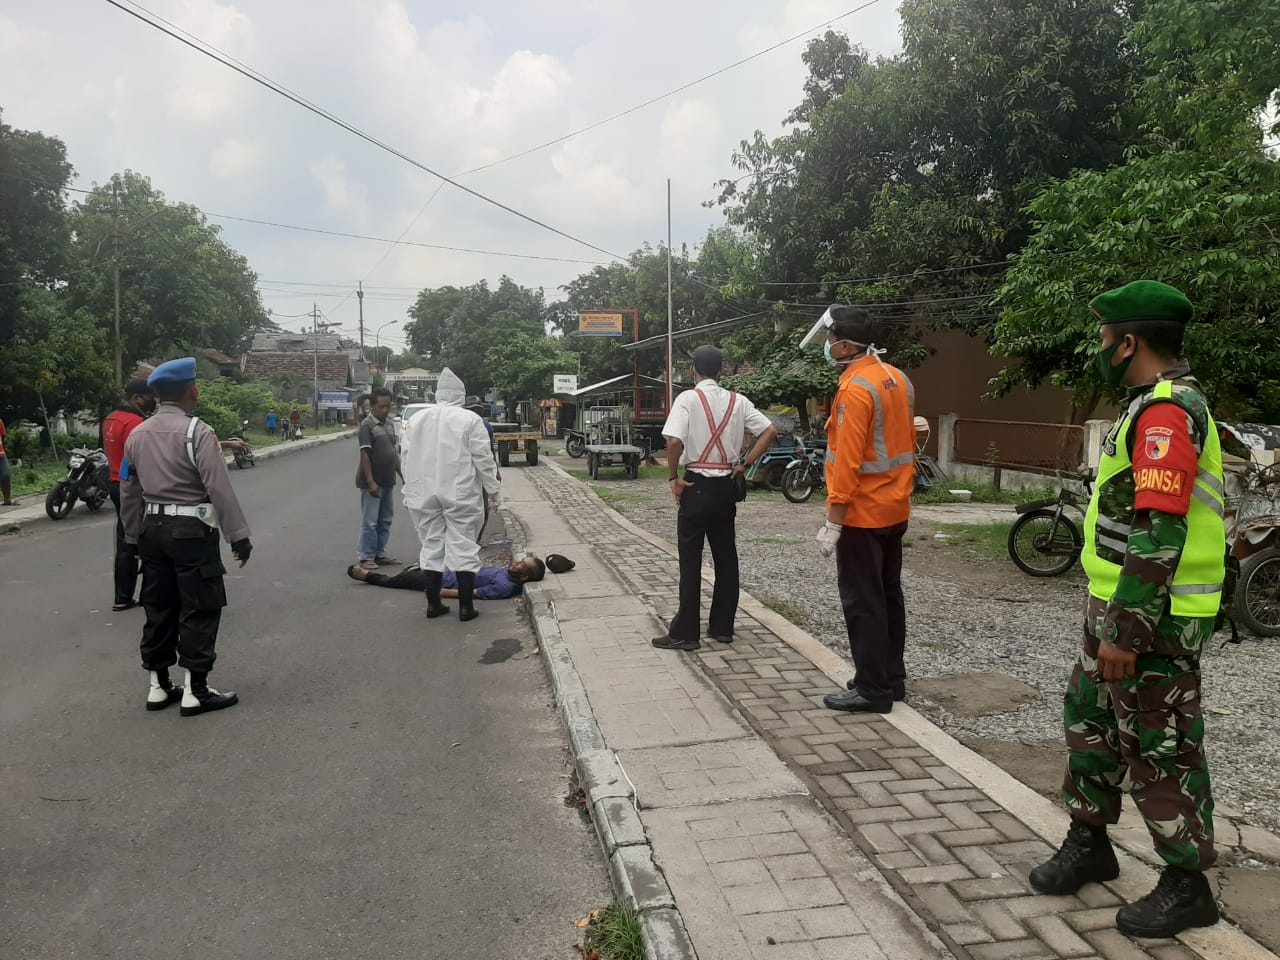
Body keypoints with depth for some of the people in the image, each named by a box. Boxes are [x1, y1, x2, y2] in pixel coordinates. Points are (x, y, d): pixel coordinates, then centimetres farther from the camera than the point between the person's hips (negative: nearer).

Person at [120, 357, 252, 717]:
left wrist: (135, 536, 23)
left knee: (159, 608, 14)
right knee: (199, 610, 0)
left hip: (153, 529, 7)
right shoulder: (196, 431, -14)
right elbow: (219, 488, -18)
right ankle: (195, 691, 3)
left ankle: (159, 686, 23)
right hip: (192, 529, -7)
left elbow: (129, 493, 13)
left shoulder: (137, 435, 8)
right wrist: (237, 535, -13)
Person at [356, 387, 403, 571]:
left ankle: (380, 554, 20)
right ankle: (365, 557, 5)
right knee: (370, 521, -3)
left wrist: (402, 475, 16)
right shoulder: (367, 425, -11)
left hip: (388, 481, 8)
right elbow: (365, 455, -16)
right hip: (372, 482, -8)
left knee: (385, 521, 12)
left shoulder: (389, 425, 12)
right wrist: (370, 482, -21)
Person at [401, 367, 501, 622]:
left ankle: (433, 604, 16)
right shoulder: (470, 420, -7)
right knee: (463, 548, 2)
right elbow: (483, 459, -8)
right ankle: (466, 607, 3)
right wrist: (493, 490, 0)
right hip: (460, 494, -4)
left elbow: (407, 457, 11)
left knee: (431, 546, 12)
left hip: (424, 494, 4)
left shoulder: (417, 419, 8)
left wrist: (410, 490, 19)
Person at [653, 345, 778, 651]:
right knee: (726, 557, 12)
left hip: (696, 485, -5)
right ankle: (722, 627, 19)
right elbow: (770, 431, -1)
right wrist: (745, 464, 4)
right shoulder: (737, 401, 5)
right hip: (726, 485, 5)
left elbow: (674, 441, -22)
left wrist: (673, 478, -10)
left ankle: (685, 632, 3)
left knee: (691, 560, 0)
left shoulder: (688, 399, -9)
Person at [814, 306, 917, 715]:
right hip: (894, 510, 9)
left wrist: (833, 522, -20)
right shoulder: (898, 379, 8)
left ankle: (873, 691, 6)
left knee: (862, 603, -1)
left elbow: (848, 461, -23)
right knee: (888, 595, 16)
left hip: (862, 513, -9)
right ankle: (892, 678, 26)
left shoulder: (855, 388, -20)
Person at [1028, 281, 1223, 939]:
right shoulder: (1158, 403, 13)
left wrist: (1124, 632, -25)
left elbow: (1159, 534, -27)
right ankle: (1089, 845, 34)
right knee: (1090, 718, 18)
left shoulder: (1166, 411, -20)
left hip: (1150, 618, -10)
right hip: (1120, 608, 10)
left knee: (1160, 750, 3)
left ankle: (1187, 888, 19)